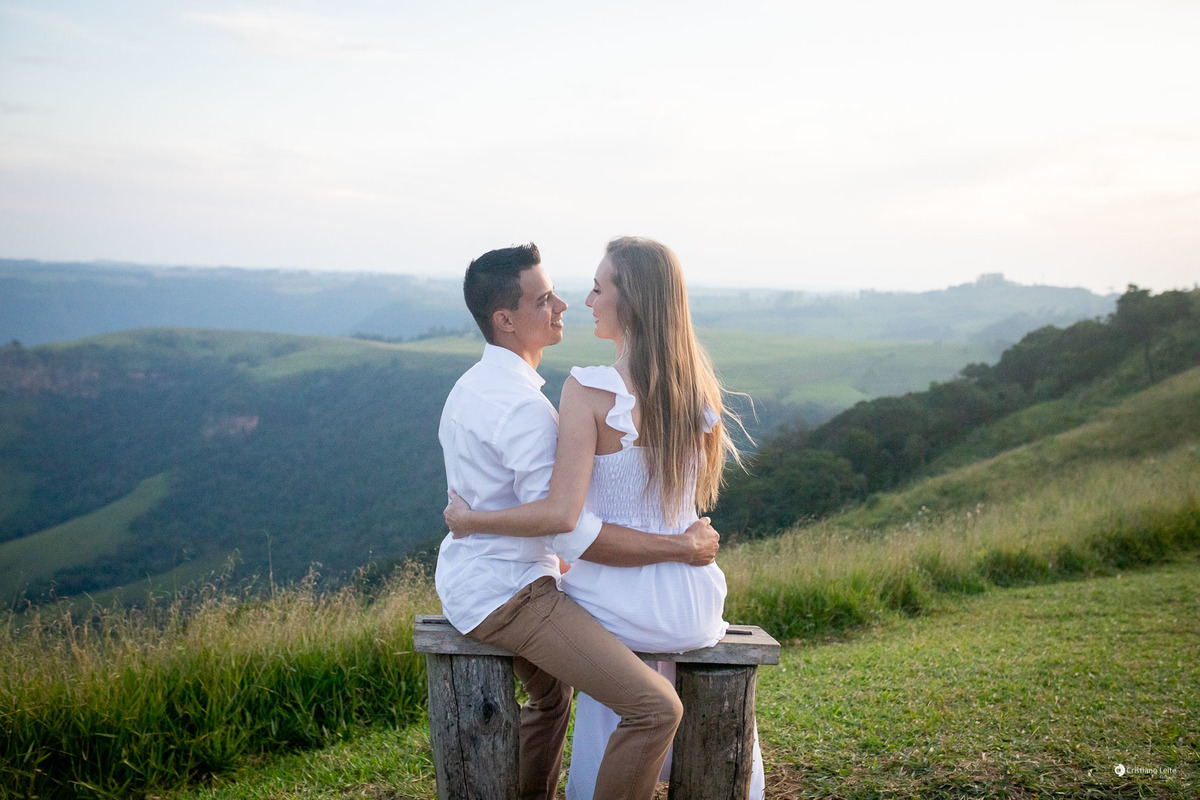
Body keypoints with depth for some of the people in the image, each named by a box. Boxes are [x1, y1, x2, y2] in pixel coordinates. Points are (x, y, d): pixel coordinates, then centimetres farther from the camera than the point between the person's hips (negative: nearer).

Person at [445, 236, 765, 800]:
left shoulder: (587, 390, -18)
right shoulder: (700, 385, -1)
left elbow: (561, 513, -24)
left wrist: (469, 519, -10)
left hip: (617, 609, -4)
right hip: (692, 609, 4)